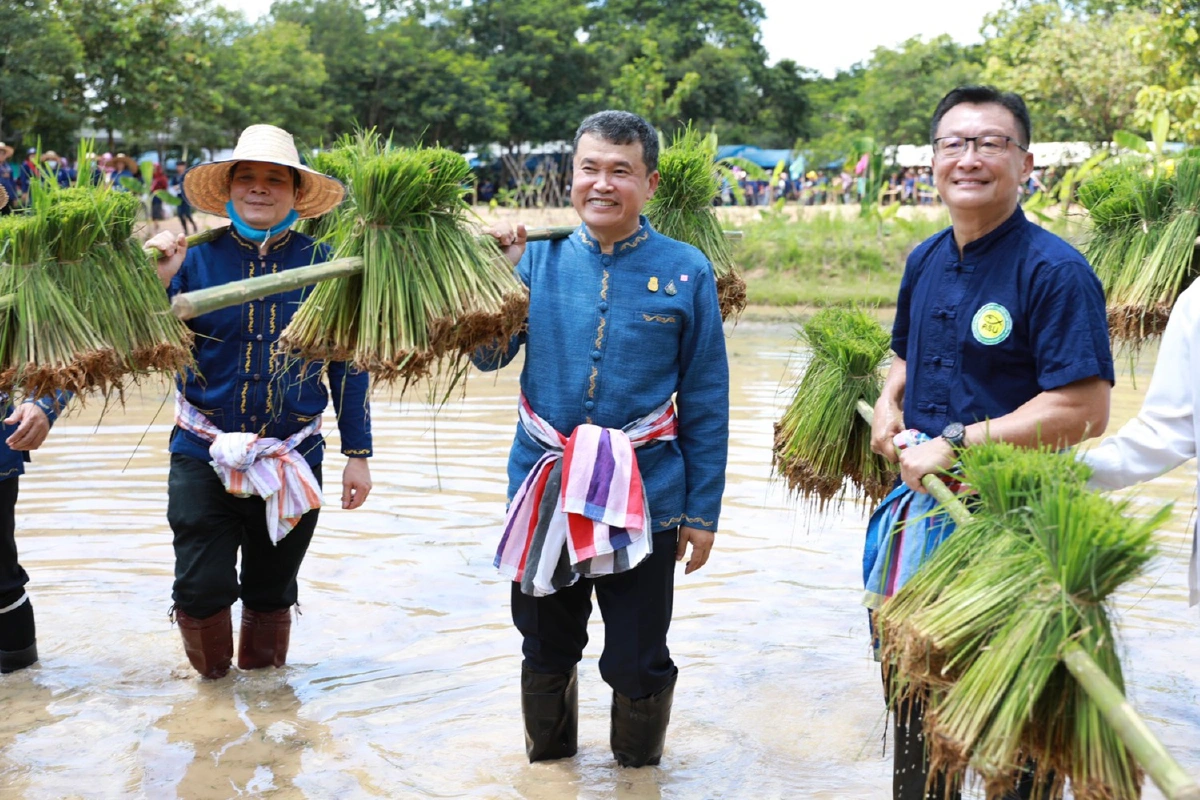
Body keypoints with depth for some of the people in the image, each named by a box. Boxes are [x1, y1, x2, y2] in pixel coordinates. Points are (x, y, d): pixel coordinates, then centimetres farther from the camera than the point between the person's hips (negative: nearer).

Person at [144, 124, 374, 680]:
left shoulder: (323, 264, -2)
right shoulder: (197, 259, -3)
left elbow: (346, 364, 3)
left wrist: (358, 455, 3)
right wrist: (159, 283, -19)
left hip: (293, 462, 1)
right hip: (204, 457, 0)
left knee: (272, 593, 13)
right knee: (201, 590, -3)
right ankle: (212, 684, 26)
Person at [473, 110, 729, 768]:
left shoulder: (685, 271, -5)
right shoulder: (538, 257, 0)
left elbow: (706, 402, -2)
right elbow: (489, 356, 2)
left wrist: (702, 511, -2)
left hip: (645, 497, -2)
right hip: (545, 491, 2)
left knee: (639, 663, 9)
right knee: (547, 650, 19)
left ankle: (639, 769, 36)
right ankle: (547, 761, 43)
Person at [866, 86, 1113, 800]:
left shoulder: (1054, 271, -17)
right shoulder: (926, 261, 7)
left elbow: (1084, 411, -24)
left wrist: (955, 443, -23)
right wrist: (889, 405, 3)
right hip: (924, 501, 8)